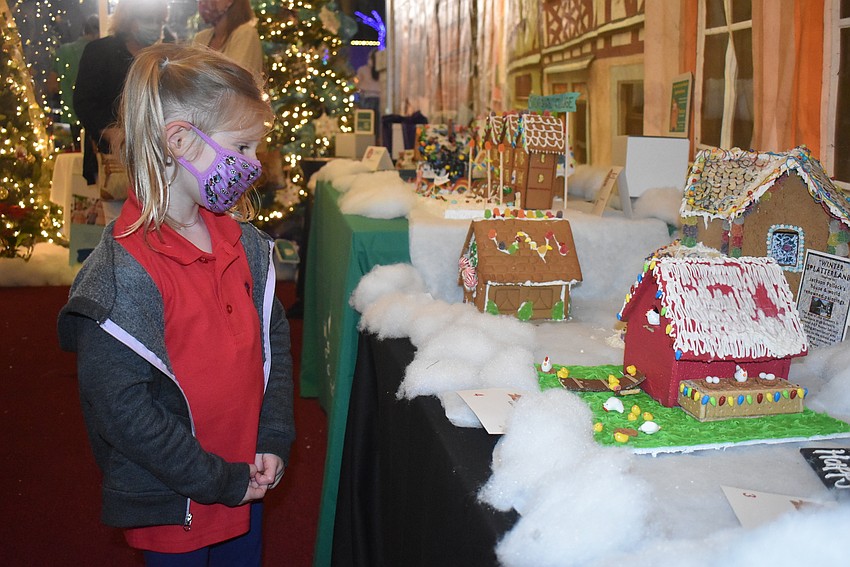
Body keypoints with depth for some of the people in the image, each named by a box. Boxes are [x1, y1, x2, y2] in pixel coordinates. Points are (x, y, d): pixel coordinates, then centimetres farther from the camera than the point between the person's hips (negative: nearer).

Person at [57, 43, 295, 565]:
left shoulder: (241, 240, -2)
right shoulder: (124, 271, -23)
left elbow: (275, 336, 5)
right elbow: (120, 408, -23)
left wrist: (274, 439, -4)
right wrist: (220, 481, -17)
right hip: (172, 505, -6)